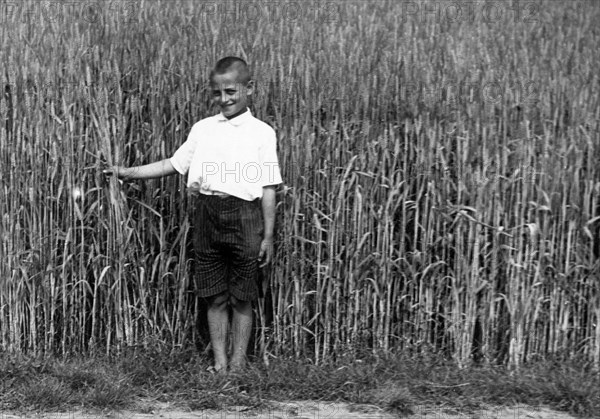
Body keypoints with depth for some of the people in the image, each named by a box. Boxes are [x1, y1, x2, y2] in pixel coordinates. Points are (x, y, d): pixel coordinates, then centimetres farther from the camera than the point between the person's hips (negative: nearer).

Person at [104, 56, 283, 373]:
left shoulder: (261, 133, 0)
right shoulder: (202, 129, 11)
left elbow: (268, 188, -1)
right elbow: (173, 164, 15)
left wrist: (268, 236, -3)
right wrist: (129, 173, 8)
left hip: (243, 215, -3)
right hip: (207, 213, 3)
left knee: (241, 299, 5)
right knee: (215, 297, 8)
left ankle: (238, 362, 16)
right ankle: (219, 363, 18)